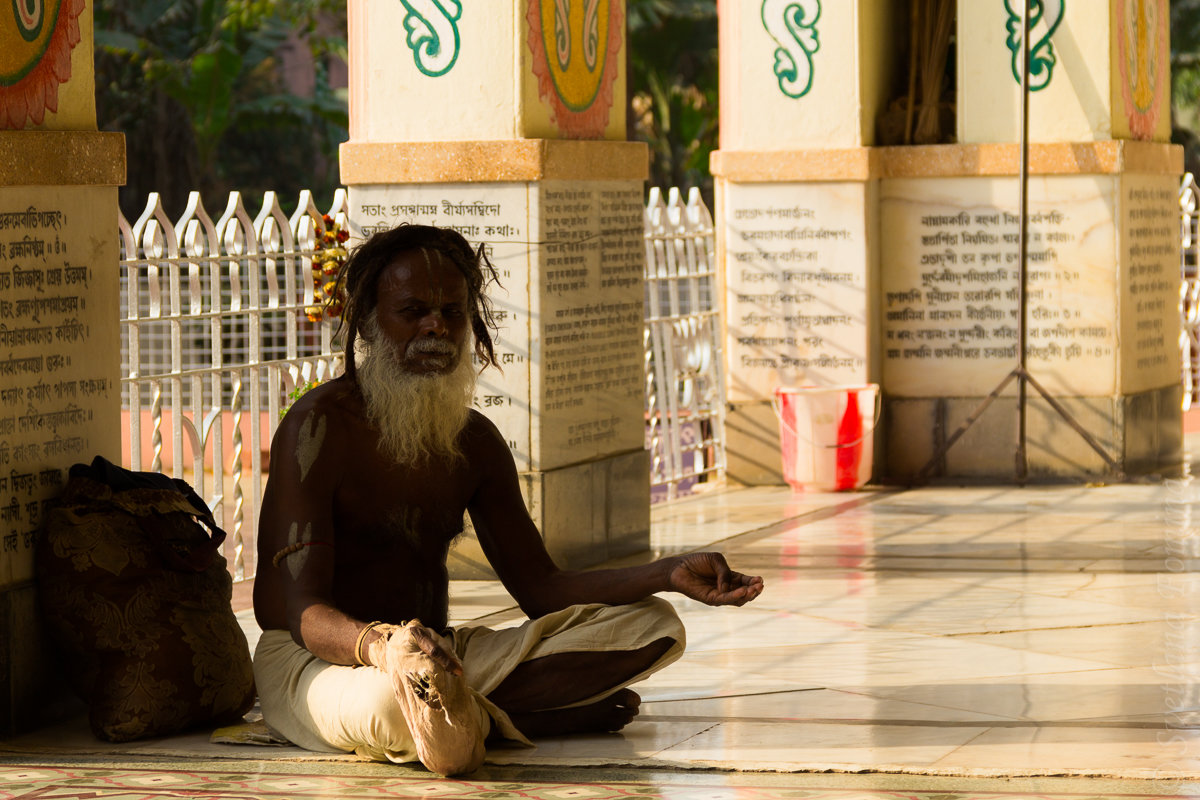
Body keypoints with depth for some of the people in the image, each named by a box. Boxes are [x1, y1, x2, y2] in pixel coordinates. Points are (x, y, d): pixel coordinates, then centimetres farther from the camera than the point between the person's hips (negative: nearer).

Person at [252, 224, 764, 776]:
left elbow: (539, 588, 12)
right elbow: (304, 612, -23)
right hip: (313, 661, -8)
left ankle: (463, 715, -19)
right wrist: (385, 648, -46)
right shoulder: (320, 426, -14)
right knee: (389, 705, -46)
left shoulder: (475, 441, 11)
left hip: (440, 654, 8)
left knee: (651, 627, -3)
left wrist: (671, 575, -4)